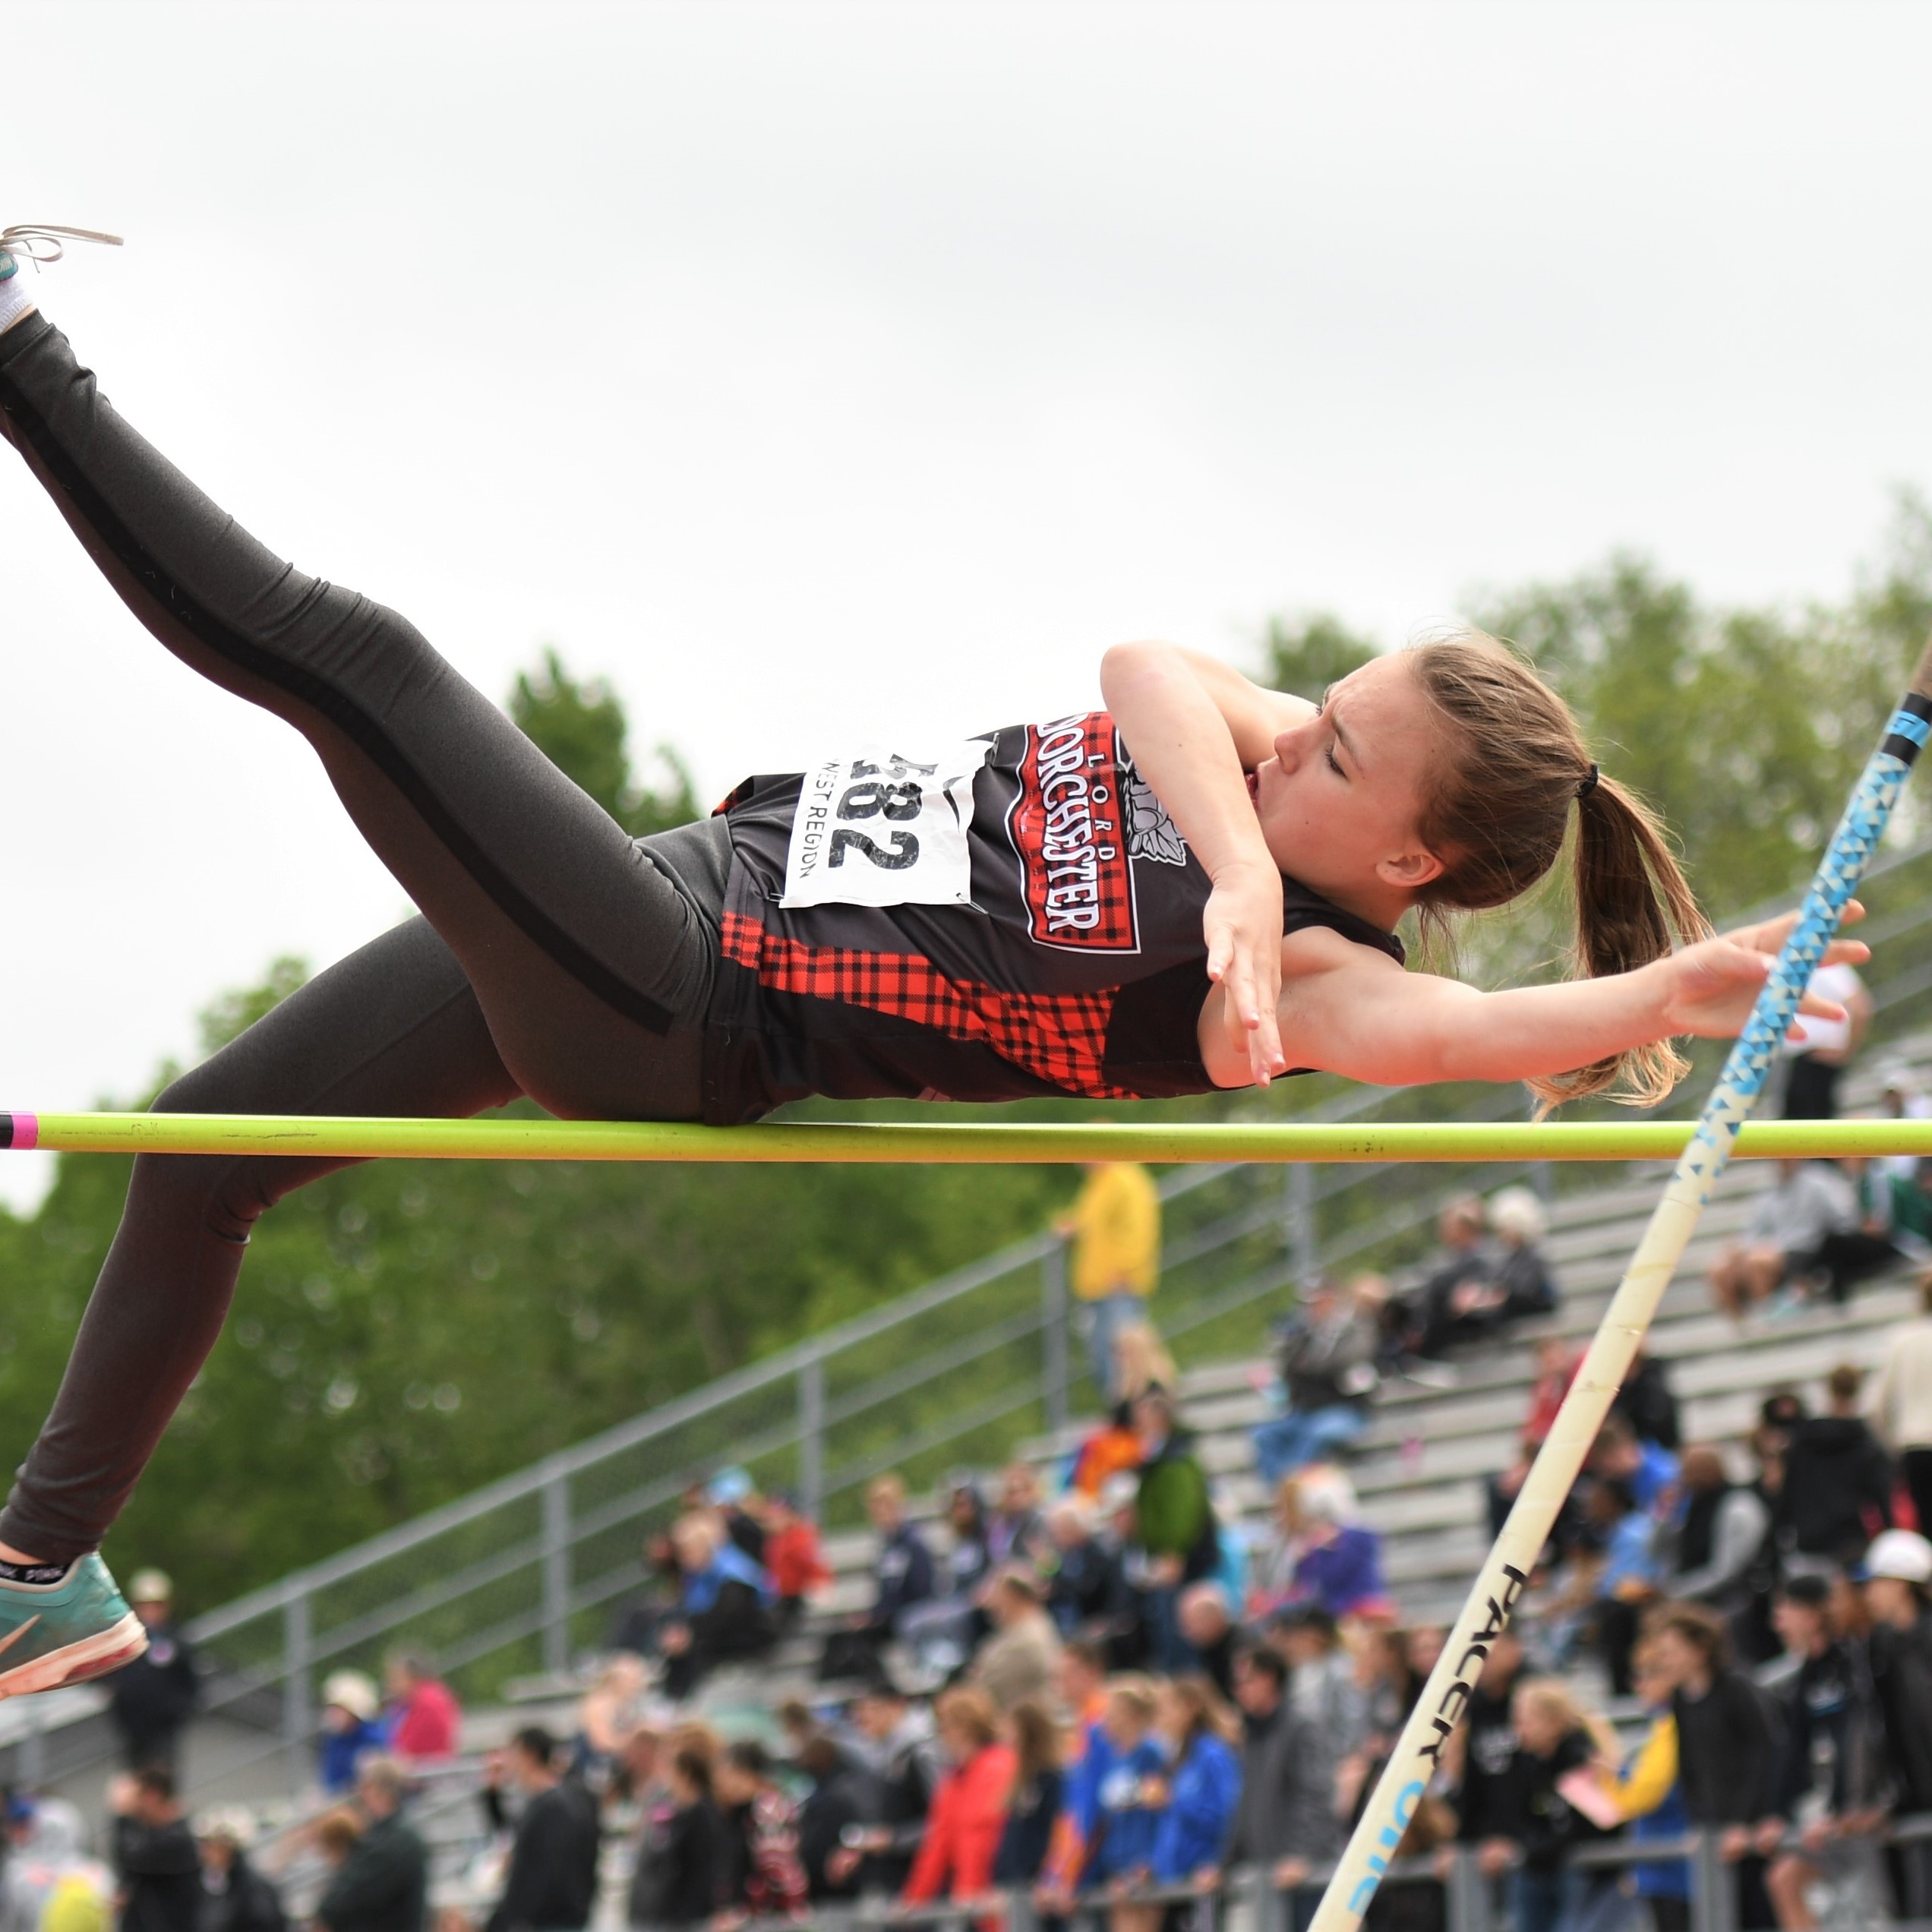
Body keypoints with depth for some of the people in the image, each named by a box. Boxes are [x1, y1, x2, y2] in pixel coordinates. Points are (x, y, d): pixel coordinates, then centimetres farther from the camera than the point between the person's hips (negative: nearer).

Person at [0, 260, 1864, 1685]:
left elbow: (1445, 1024, -36)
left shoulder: (1306, 978, -16)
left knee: (350, 659, -21)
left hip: (674, 1014, -8)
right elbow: (1154, 671, -18)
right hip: (665, 886, 8)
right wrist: (1245, 862, -33)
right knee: (204, 1142, 20)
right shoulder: (1239, 744, 3)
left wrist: (1691, 987, -48)